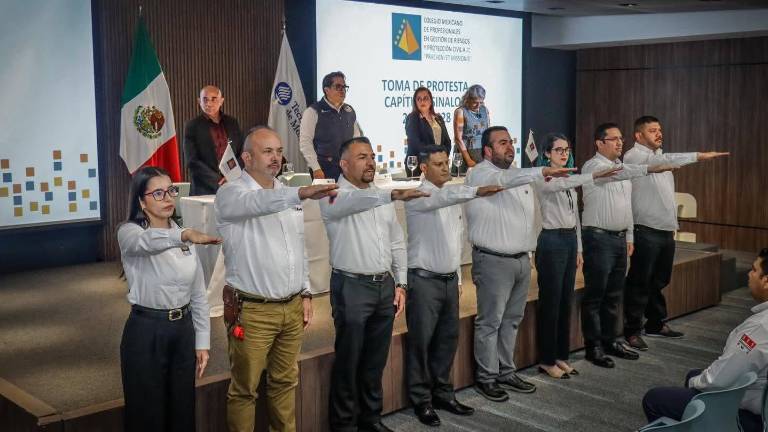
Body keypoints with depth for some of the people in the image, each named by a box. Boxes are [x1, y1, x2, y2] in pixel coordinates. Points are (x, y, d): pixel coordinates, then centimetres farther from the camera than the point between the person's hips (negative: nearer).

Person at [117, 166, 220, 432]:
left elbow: (198, 294, 10)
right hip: (146, 332, -5)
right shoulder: (129, 232, -9)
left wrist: (202, 342, 5)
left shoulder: (182, 237, 7)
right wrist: (185, 236, -55)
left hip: (183, 330, 5)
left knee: (183, 410, 14)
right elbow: (146, 242, -36)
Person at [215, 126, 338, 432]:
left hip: (292, 307, 6)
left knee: (285, 381, 17)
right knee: (245, 388, 5)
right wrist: (301, 194, -50)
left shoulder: (288, 196, 10)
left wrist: (305, 294, 13)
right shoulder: (231, 194, -10)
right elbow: (257, 203, -35)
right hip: (253, 311, -6)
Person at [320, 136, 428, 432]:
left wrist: (400, 284, 9)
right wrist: (391, 195, -47)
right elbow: (352, 202, -33)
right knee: (348, 361, 2)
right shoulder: (335, 196, -7)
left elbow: (397, 244, 16)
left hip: (385, 285, 6)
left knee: (376, 360, 14)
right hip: (352, 287, -6)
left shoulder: (383, 199, 14)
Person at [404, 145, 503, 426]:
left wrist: (458, 274, 16)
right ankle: (421, 400, 10)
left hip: (450, 279, 7)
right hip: (424, 280, -7)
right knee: (421, 341, -1)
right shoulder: (417, 196, -11)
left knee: (448, 338, 11)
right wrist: (477, 191, -45)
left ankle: (443, 394, 23)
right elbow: (441, 197, -33)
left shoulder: (453, 197, 13)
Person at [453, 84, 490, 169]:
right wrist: (468, 160, -13)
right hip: (466, 151, -4)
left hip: (484, 153, 4)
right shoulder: (461, 112, -4)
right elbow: (458, 138, -8)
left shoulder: (485, 110, 10)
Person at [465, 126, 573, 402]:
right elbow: (503, 180, -33)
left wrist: (529, 250, 17)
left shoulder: (518, 174, 16)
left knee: (512, 320, 15)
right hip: (494, 262, -8)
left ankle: (506, 372, 27)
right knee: (490, 322, 1)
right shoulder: (480, 173, -10)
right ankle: (486, 377, 13)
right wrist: (542, 172, -44)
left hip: (522, 259, 8)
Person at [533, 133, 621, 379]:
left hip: (570, 240, 8)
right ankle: (547, 360, 8)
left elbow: (575, 215, 18)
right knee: (550, 302, -2)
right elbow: (561, 184, -33)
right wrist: (595, 176, -43)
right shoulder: (542, 178, -9)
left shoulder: (570, 179, 16)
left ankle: (561, 356, 21)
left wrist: (579, 248, 15)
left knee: (566, 301, 11)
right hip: (551, 241, -8)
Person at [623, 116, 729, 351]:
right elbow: (664, 161, -30)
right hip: (646, 231, -8)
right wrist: (699, 156, -37)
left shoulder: (659, 156, 18)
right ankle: (632, 331, 4)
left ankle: (656, 324, 28)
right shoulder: (634, 156, -10)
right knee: (640, 283, -3)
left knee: (659, 281, 16)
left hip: (666, 230, 8)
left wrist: (673, 224, 20)